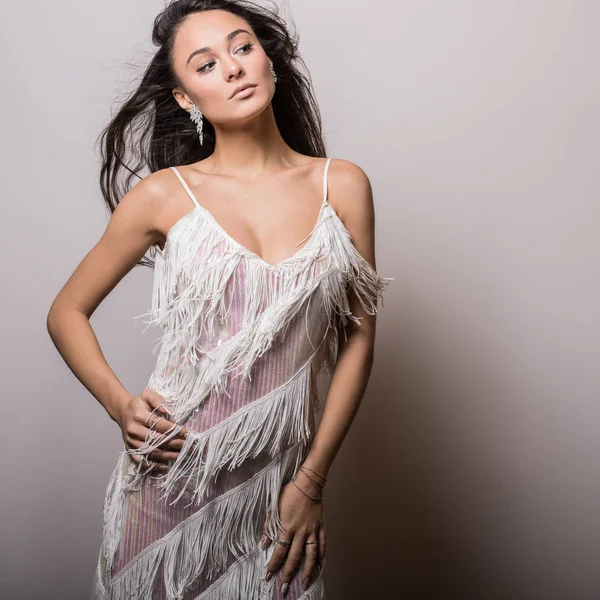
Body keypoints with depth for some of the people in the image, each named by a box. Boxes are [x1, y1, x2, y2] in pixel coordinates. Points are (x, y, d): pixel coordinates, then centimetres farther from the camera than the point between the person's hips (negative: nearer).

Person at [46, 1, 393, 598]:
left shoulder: (342, 186, -2)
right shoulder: (164, 195, -5)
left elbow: (359, 336, 0)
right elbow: (66, 312, 6)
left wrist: (311, 482, -4)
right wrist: (120, 405, -9)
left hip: (281, 483, 1)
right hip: (172, 476, 0)